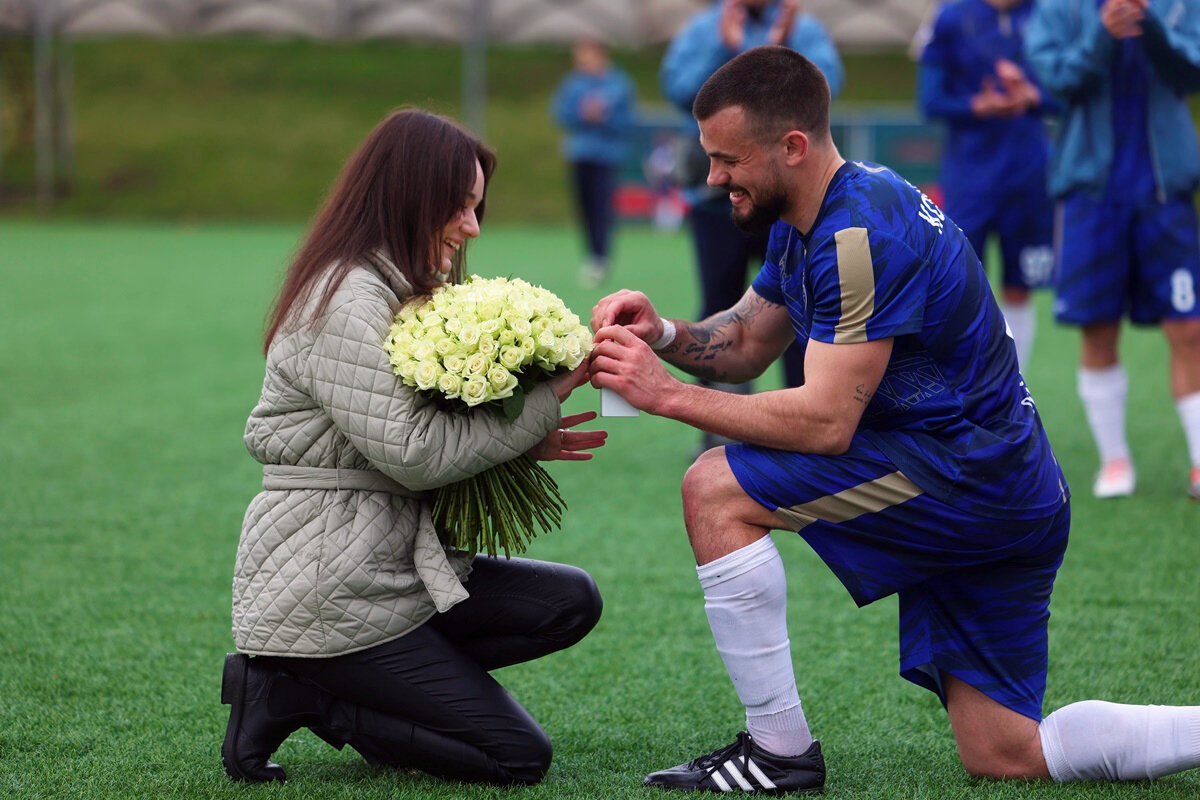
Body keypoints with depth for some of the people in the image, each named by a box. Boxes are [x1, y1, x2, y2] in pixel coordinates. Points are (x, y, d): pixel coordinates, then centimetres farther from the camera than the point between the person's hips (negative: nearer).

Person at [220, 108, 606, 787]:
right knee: (519, 756, -8)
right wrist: (538, 406, -14)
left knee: (571, 602, -1)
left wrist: (523, 444, -3)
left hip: (394, 567, 10)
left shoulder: (398, 292, 15)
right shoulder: (346, 301, -17)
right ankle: (292, 692, -3)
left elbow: (438, 435, 15)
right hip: (325, 596, -10)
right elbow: (413, 453, -22)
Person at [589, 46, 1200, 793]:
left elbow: (826, 421, -25)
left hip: (966, 474, -11)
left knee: (716, 488, -14)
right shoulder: (803, 222, 10)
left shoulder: (862, 233, -21)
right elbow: (747, 343, 18)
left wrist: (667, 393, -21)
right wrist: (666, 334, -3)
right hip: (1002, 493, 11)